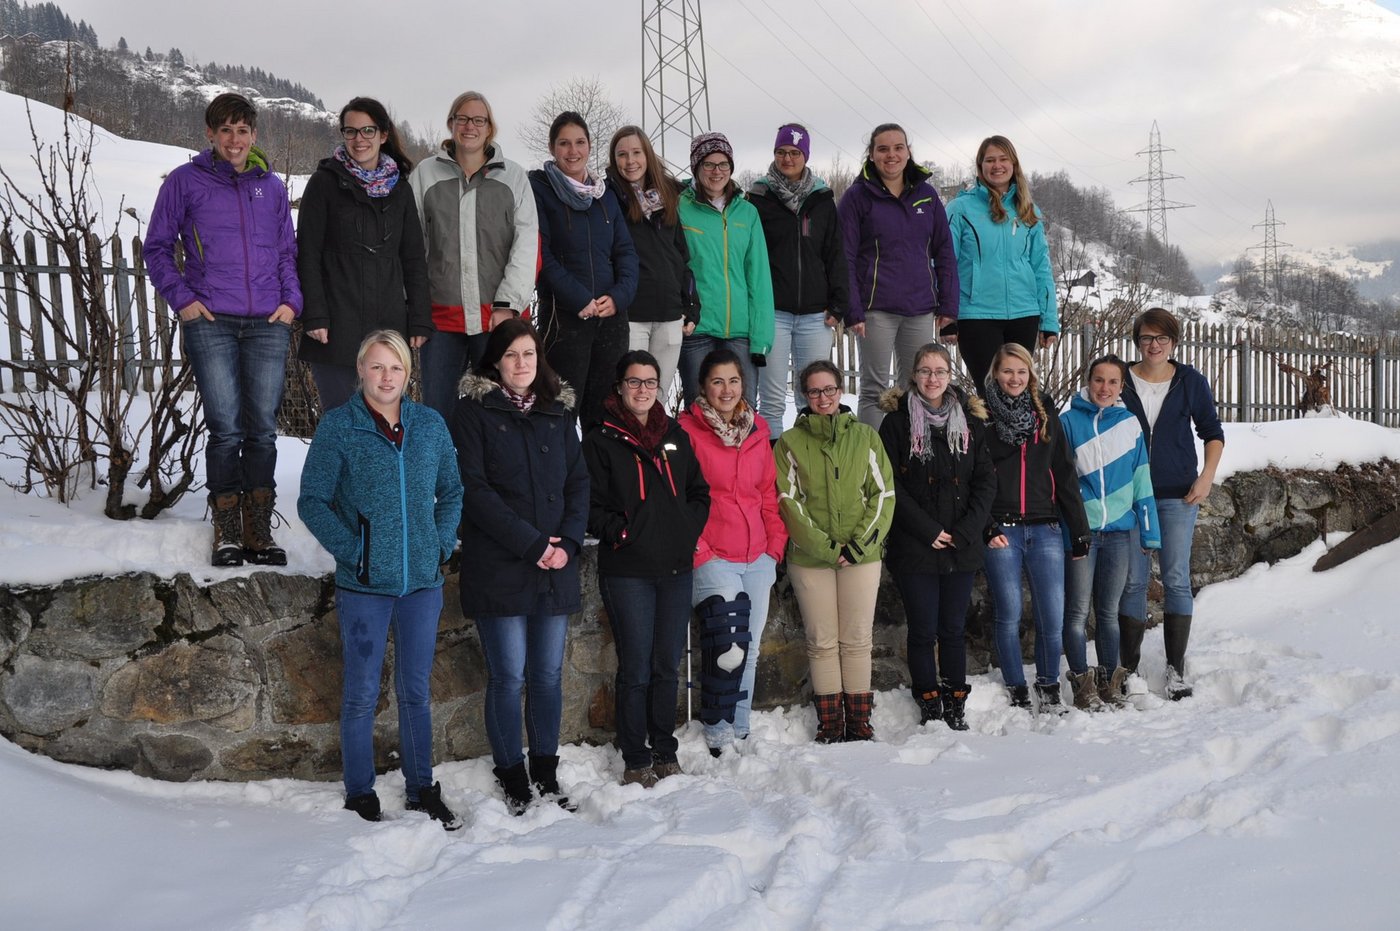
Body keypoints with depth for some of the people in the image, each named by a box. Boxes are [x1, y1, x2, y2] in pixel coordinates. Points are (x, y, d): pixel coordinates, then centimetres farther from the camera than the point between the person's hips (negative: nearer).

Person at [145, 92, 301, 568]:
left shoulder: (271, 186, 14)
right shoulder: (186, 181, 6)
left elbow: (288, 251, 19)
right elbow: (157, 247, 9)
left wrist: (291, 301, 5)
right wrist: (182, 298, -2)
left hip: (267, 324, 2)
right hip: (211, 323, -2)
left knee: (263, 427, 1)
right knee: (226, 428, -7)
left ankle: (259, 529, 10)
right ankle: (226, 530, 5)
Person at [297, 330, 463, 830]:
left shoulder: (430, 424, 5)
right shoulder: (337, 426, -5)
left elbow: (451, 490, 15)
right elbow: (312, 501, -5)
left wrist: (442, 544, 2)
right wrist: (353, 553, -12)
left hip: (422, 581, 3)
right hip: (364, 586, -3)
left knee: (416, 691, 14)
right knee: (362, 695, 6)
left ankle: (423, 790, 27)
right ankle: (360, 797, 21)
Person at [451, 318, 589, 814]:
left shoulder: (557, 412, 14)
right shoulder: (474, 411, -1)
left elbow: (578, 482, 11)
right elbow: (473, 489, -9)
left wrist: (568, 542, -5)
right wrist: (530, 543, -14)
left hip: (555, 568, 4)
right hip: (499, 568, -4)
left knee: (548, 673, 9)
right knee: (508, 676, -1)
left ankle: (546, 773, 22)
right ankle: (513, 778, 13)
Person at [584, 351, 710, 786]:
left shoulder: (676, 436, 14)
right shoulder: (601, 441, 0)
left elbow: (700, 493, 17)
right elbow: (591, 505, -4)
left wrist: (687, 530, 3)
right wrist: (620, 532, -16)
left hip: (676, 569, 4)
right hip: (627, 572, -4)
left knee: (667, 666, 11)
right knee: (636, 669, -2)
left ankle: (665, 751, 23)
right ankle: (636, 761, 10)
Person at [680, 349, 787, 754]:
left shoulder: (758, 428, 13)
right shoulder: (687, 429, -4)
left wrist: (776, 542, 9)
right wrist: (697, 550, -12)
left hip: (758, 557, 6)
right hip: (711, 557, -6)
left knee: (750, 649, 11)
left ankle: (740, 732, 23)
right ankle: (719, 734, -3)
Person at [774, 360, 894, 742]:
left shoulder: (865, 437, 7)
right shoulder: (790, 442, 3)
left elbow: (883, 493, 4)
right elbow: (788, 502, -3)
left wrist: (861, 542, -8)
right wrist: (826, 547, -12)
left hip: (862, 555, 1)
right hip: (810, 557, -1)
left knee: (857, 640, 5)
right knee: (822, 642, 4)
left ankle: (859, 722, 14)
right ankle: (829, 724, 13)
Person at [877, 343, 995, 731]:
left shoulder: (971, 421, 8)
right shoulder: (896, 422, -1)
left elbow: (985, 481, 6)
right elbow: (891, 485, -6)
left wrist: (965, 531, -7)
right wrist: (927, 531, -12)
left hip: (962, 548, 3)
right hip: (915, 548, -3)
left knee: (954, 628, 10)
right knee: (923, 630, 2)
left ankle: (956, 706, 20)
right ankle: (929, 708, 13)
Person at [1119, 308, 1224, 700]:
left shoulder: (1191, 381, 3)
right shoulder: (1122, 381, 1)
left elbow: (1213, 432, 10)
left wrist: (1206, 477, -3)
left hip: (1178, 494, 0)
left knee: (1177, 580, 0)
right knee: (1133, 580, 2)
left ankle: (1176, 670, 7)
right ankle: (1129, 667, 10)